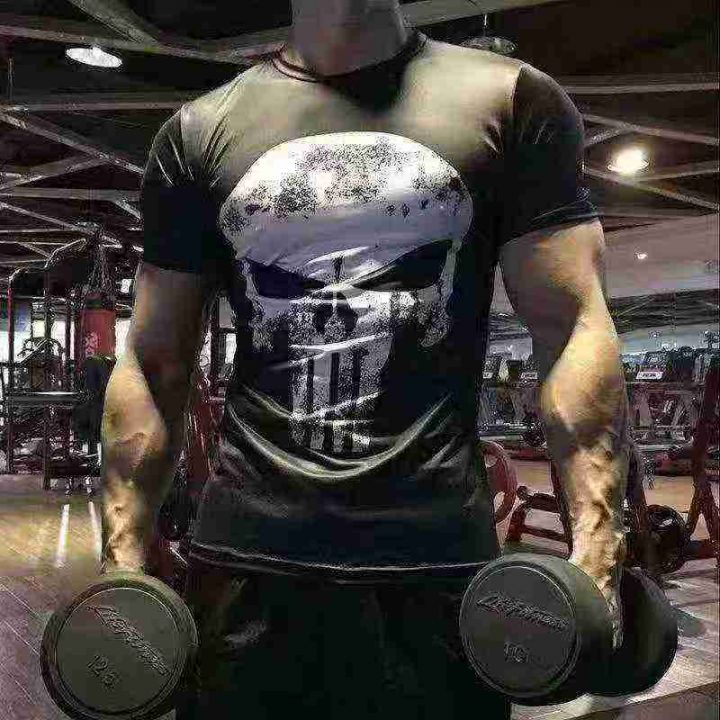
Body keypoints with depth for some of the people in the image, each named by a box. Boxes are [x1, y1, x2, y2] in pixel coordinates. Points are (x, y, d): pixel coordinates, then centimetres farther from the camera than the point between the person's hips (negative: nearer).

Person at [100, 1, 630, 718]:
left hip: (438, 558, -1)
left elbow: (573, 327, -3)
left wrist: (596, 548, -13)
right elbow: (153, 363, 7)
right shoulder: (201, 132, 8)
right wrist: (123, 565, 2)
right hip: (245, 556, 2)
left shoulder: (512, 102, 3)